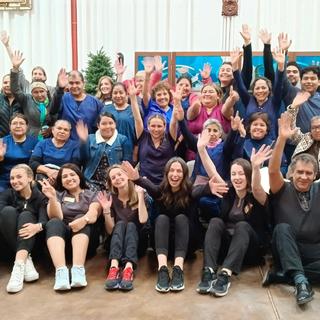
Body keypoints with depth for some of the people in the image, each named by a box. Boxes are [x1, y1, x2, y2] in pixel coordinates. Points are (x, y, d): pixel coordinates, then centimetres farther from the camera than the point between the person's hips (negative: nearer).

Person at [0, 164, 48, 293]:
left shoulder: (40, 197, 3)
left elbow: (44, 219, -16)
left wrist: (38, 226, -40)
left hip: (31, 240, -1)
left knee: (26, 215, -29)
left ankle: (19, 265, -49)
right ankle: (25, 260, -35)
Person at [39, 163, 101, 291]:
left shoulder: (91, 195, 13)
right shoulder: (58, 195, 17)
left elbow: (93, 214, -10)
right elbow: (56, 217, -4)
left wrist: (84, 220, -34)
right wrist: (52, 198, -23)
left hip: (85, 236, -1)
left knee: (81, 218, -29)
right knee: (54, 223, -28)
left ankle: (78, 269, -47)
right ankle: (61, 271, -50)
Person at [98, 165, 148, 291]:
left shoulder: (139, 194, -2)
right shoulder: (111, 198, 2)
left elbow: (143, 220, -19)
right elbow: (110, 230, -3)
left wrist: (140, 196, -20)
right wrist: (106, 210, -16)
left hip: (137, 240, -1)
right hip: (116, 242, 1)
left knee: (131, 225, -30)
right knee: (120, 224, -28)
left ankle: (129, 268, -54)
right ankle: (114, 267, -52)